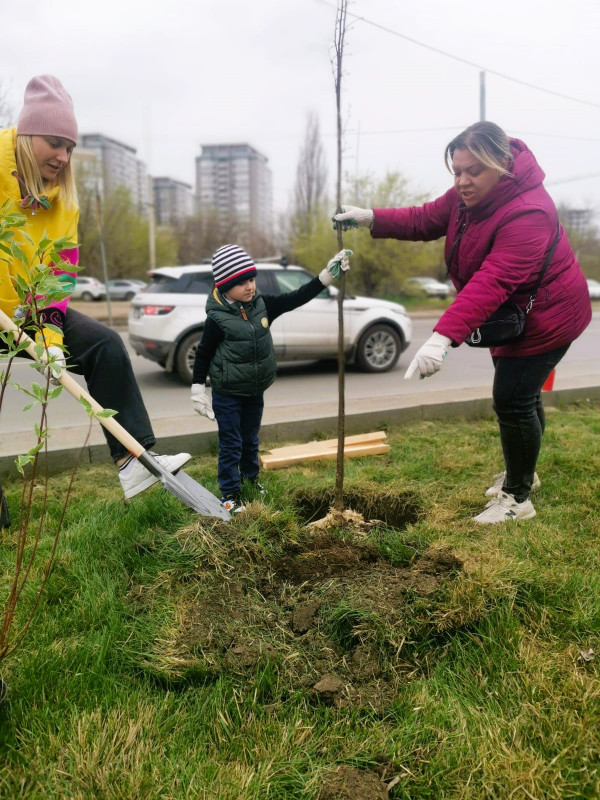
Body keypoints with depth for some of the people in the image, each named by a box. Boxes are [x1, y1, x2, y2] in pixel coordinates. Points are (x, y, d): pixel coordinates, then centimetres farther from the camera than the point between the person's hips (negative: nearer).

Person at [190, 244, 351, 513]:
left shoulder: (262, 305, -6)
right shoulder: (217, 318, -19)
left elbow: (295, 299, -7)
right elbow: (203, 354, -9)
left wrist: (327, 275, -15)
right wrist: (198, 389, -7)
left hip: (255, 391, 5)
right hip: (227, 395, -5)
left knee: (251, 440, 21)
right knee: (231, 444, 5)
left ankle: (250, 476, 43)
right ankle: (230, 493, 18)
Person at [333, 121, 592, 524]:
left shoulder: (528, 213, -34)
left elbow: (492, 282, -45)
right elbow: (424, 220, 0)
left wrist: (443, 338, -54)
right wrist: (371, 218, -17)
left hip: (545, 317, -9)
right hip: (512, 316, 9)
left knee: (512, 400, -8)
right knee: (520, 395, 21)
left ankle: (518, 498, 9)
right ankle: (522, 472, 41)